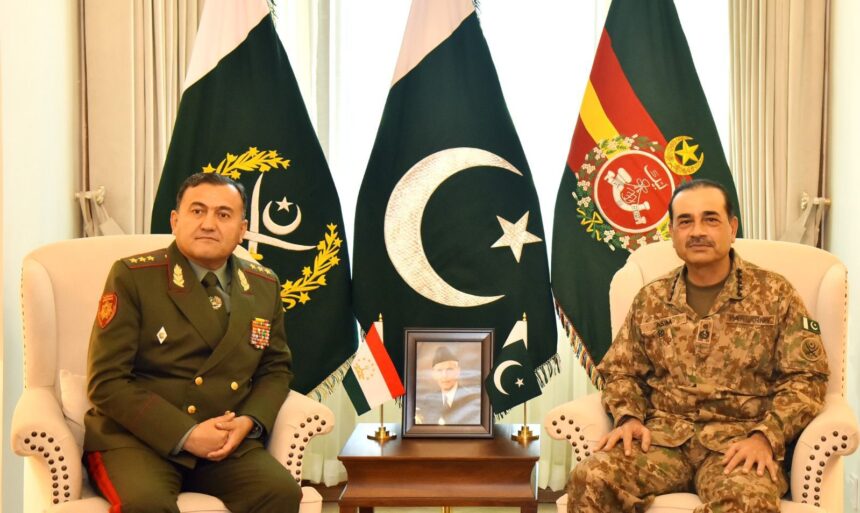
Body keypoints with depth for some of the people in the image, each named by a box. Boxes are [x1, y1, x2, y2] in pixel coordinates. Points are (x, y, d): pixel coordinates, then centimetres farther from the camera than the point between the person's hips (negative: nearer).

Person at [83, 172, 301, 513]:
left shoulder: (264, 287, 8)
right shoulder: (133, 277, -6)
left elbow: (276, 367, 17)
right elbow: (106, 381, -9)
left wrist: (249, 421, -5)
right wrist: (185, 435, -17)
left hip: (227, 440, 4)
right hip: (136, 439, -3)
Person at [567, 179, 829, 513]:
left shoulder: (775, 294, 6)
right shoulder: (650, 300, 13)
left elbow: (806, 377, 1)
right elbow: (621, 371, 19)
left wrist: (765, 436, -14)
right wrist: (629, 418, -3)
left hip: (738, 438, -2)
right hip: (663, 435, 3)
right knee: (591, 479, -27)